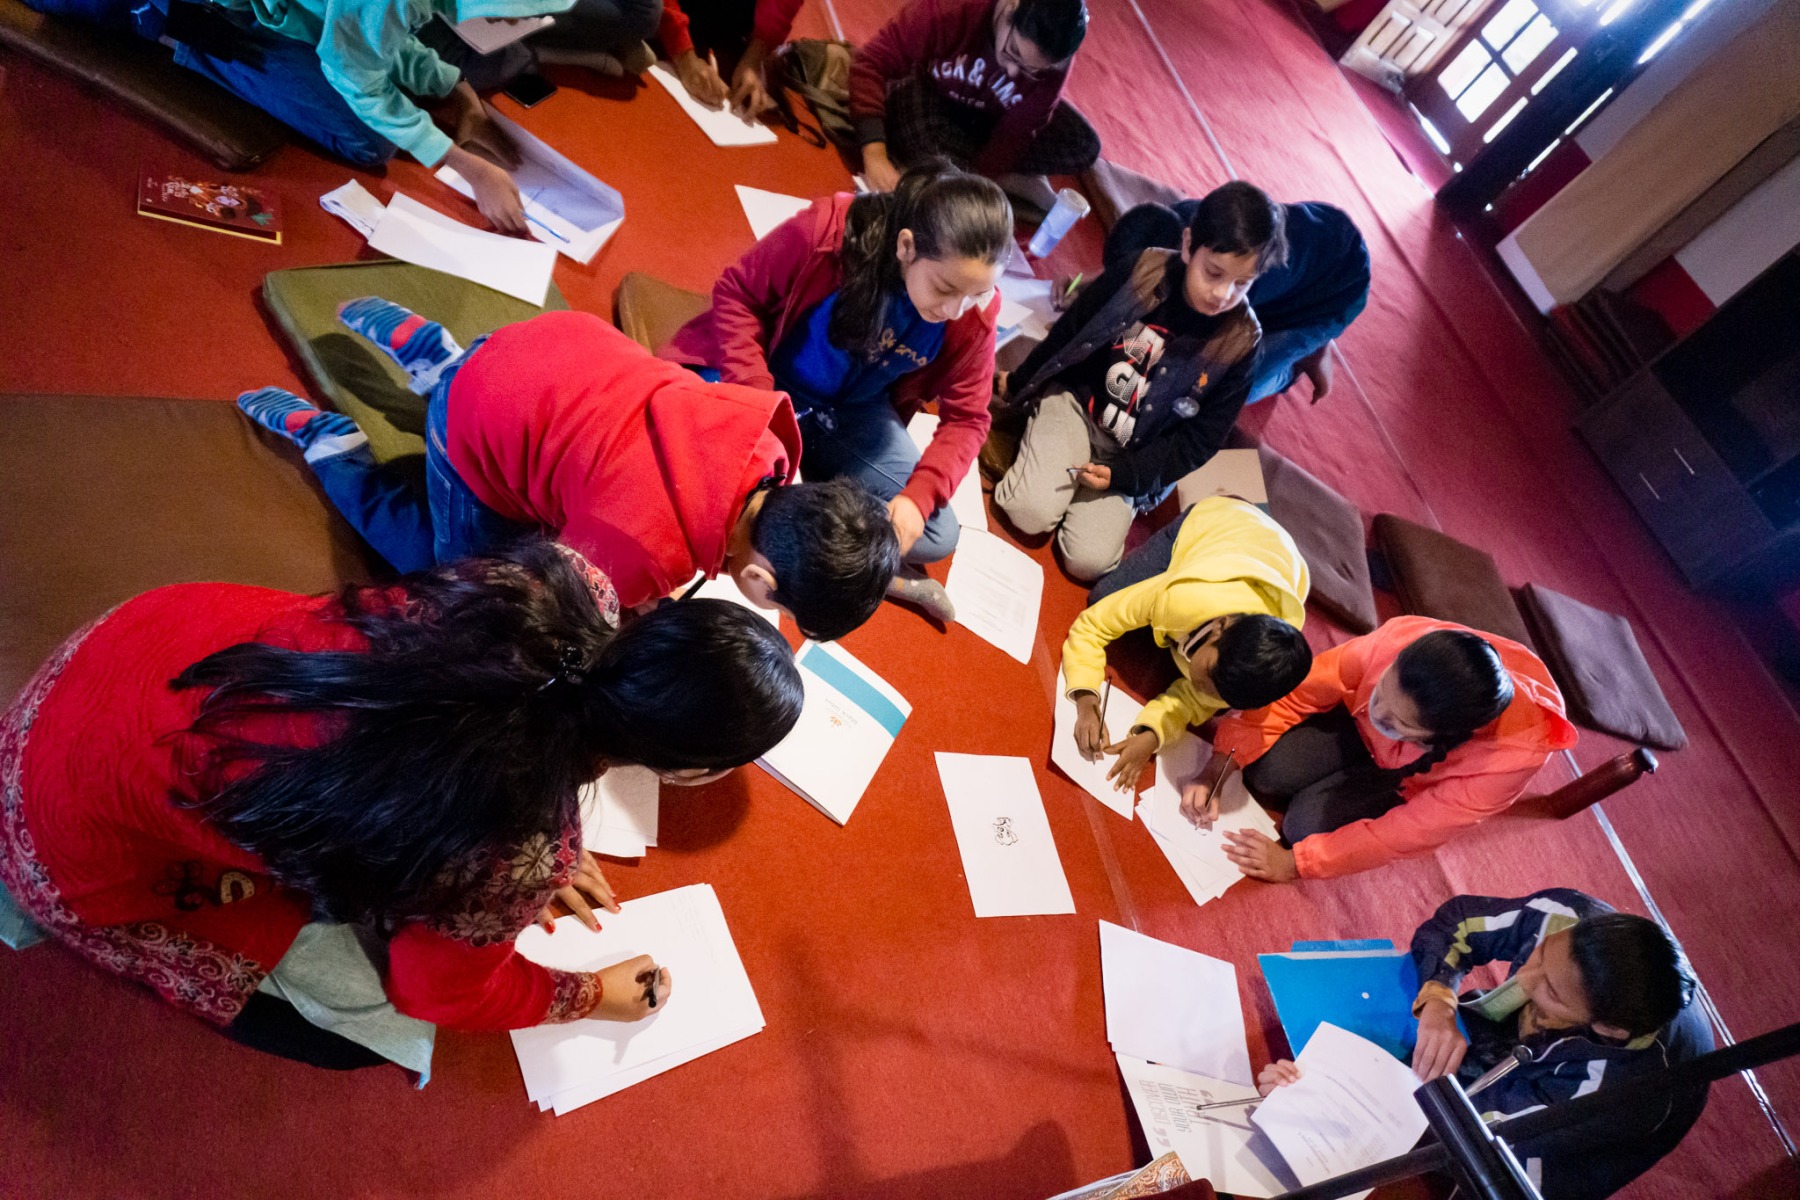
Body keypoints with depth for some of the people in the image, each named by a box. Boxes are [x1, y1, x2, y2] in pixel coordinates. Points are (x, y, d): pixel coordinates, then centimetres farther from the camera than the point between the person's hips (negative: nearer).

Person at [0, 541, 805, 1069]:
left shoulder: (567, 585, -22)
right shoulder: (516, 854, -35)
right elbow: (443, 989, -10)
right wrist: (592, 996, 6)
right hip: (95, 833, -5)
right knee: (362, 1026, 9)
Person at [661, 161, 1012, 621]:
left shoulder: (973, 316, -18)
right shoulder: (827, 229, -27)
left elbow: (965, 418, -8)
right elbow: (737, 292, -15)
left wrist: (920, 495, -25)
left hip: (854, 413, 2)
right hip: (771, 384, -2)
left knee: (937, 536, -10)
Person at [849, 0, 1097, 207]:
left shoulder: (1053, 59, -26)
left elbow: (1017, 132, -22)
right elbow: (871, 62, -35)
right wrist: (875, 156, -47)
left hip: (992, 116, 3)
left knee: (1084, 147, -17)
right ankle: (1018, 182, -15)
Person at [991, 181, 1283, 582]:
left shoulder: (1238, 343, -14)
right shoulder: (1140, 276, -16)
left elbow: (1200, 439, -7)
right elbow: (1067, 334, -2)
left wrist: (1125, 473, -16)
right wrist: (1017, 382, 11)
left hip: (1132, 454, 1)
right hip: (1076, 399, -1)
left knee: (1088, 561, -14)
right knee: (1032, 513, -22)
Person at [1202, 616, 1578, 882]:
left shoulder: (1511, 757, -37)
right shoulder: (1399, 639, -37)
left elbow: (1406, 833, -27)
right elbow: (1298, 693, -24)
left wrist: (1295, 863, -26)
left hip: (1417, 781, -1)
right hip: (1357, 724, 1)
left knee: (1309, 824, -20)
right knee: (1265, 771, -23)